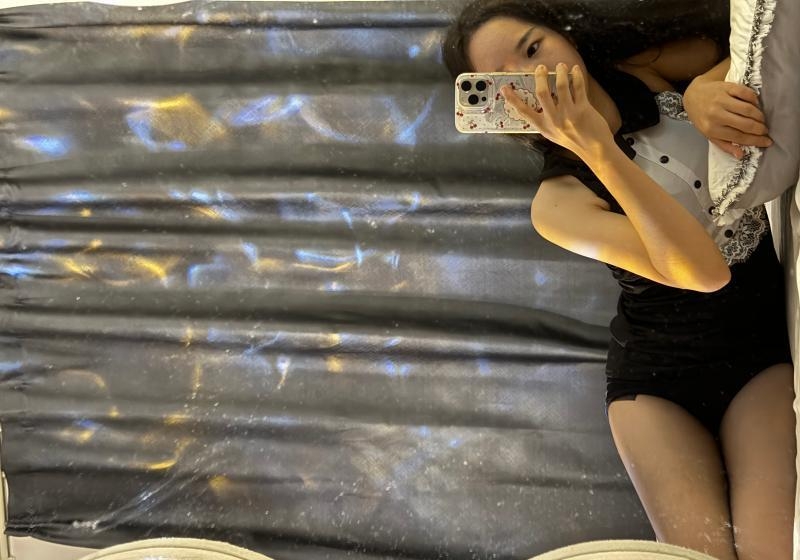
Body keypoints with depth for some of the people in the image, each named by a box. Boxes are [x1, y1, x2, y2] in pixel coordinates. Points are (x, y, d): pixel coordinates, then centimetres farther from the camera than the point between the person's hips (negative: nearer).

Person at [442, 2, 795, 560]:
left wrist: (704, 88, -20)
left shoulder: (650, 74, 0)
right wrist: (598, 148, -31)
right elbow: (704, 272, -24)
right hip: (657, 377, -1)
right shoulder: (557, 203, -12)